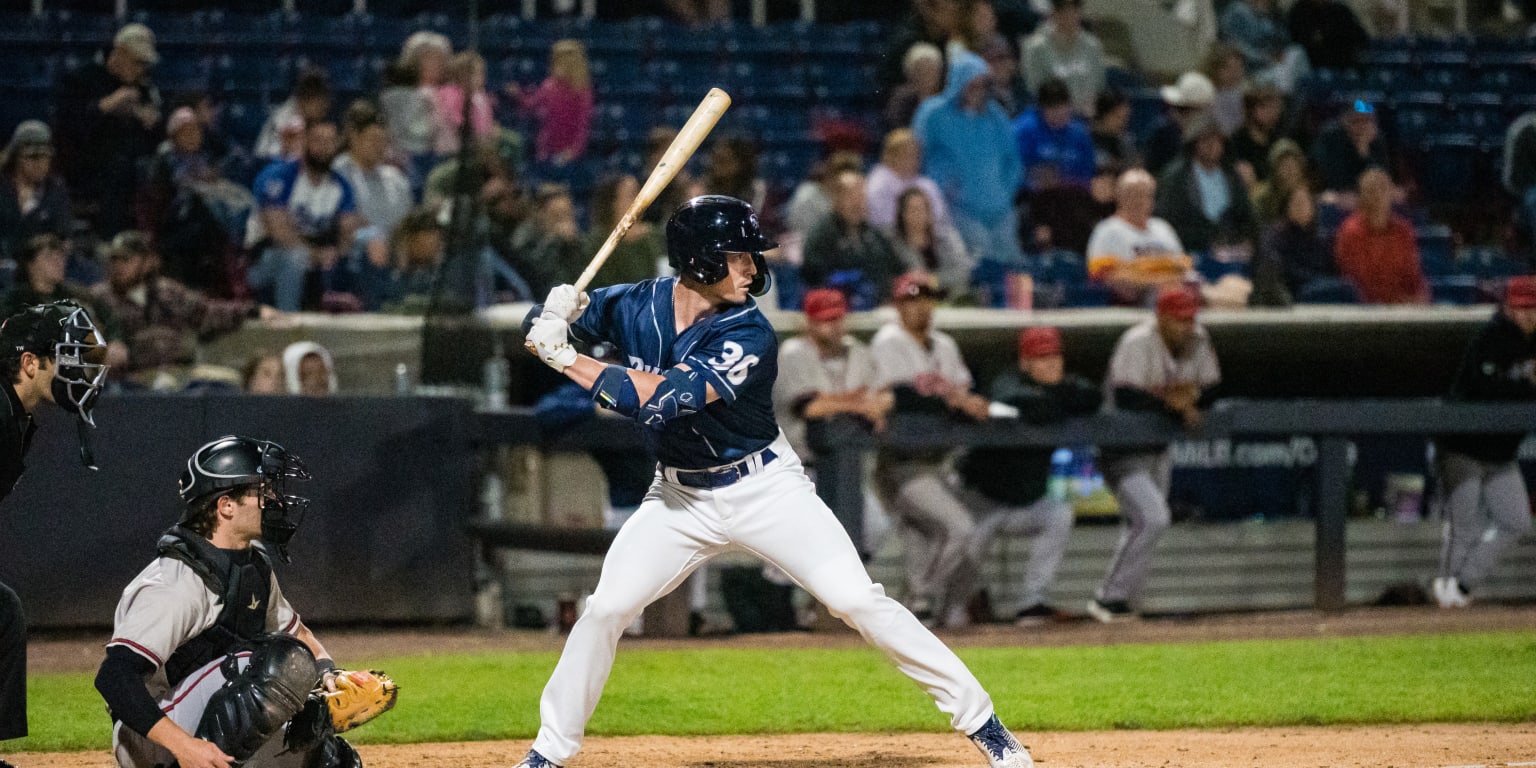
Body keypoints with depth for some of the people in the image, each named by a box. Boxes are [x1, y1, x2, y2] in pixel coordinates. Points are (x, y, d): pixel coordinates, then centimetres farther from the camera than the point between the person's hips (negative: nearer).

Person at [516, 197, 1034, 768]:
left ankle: (979, 720, -8)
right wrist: (560, 309, -22)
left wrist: (567, 359, -32)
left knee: (857, 601, -14)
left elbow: (664, 399, -34)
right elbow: (540, 328, 3)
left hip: (766, 489, -4)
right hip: (681, 498, 4)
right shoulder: (636, 306, -9)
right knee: (605, 609, -6)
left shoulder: (749, 335, -23)